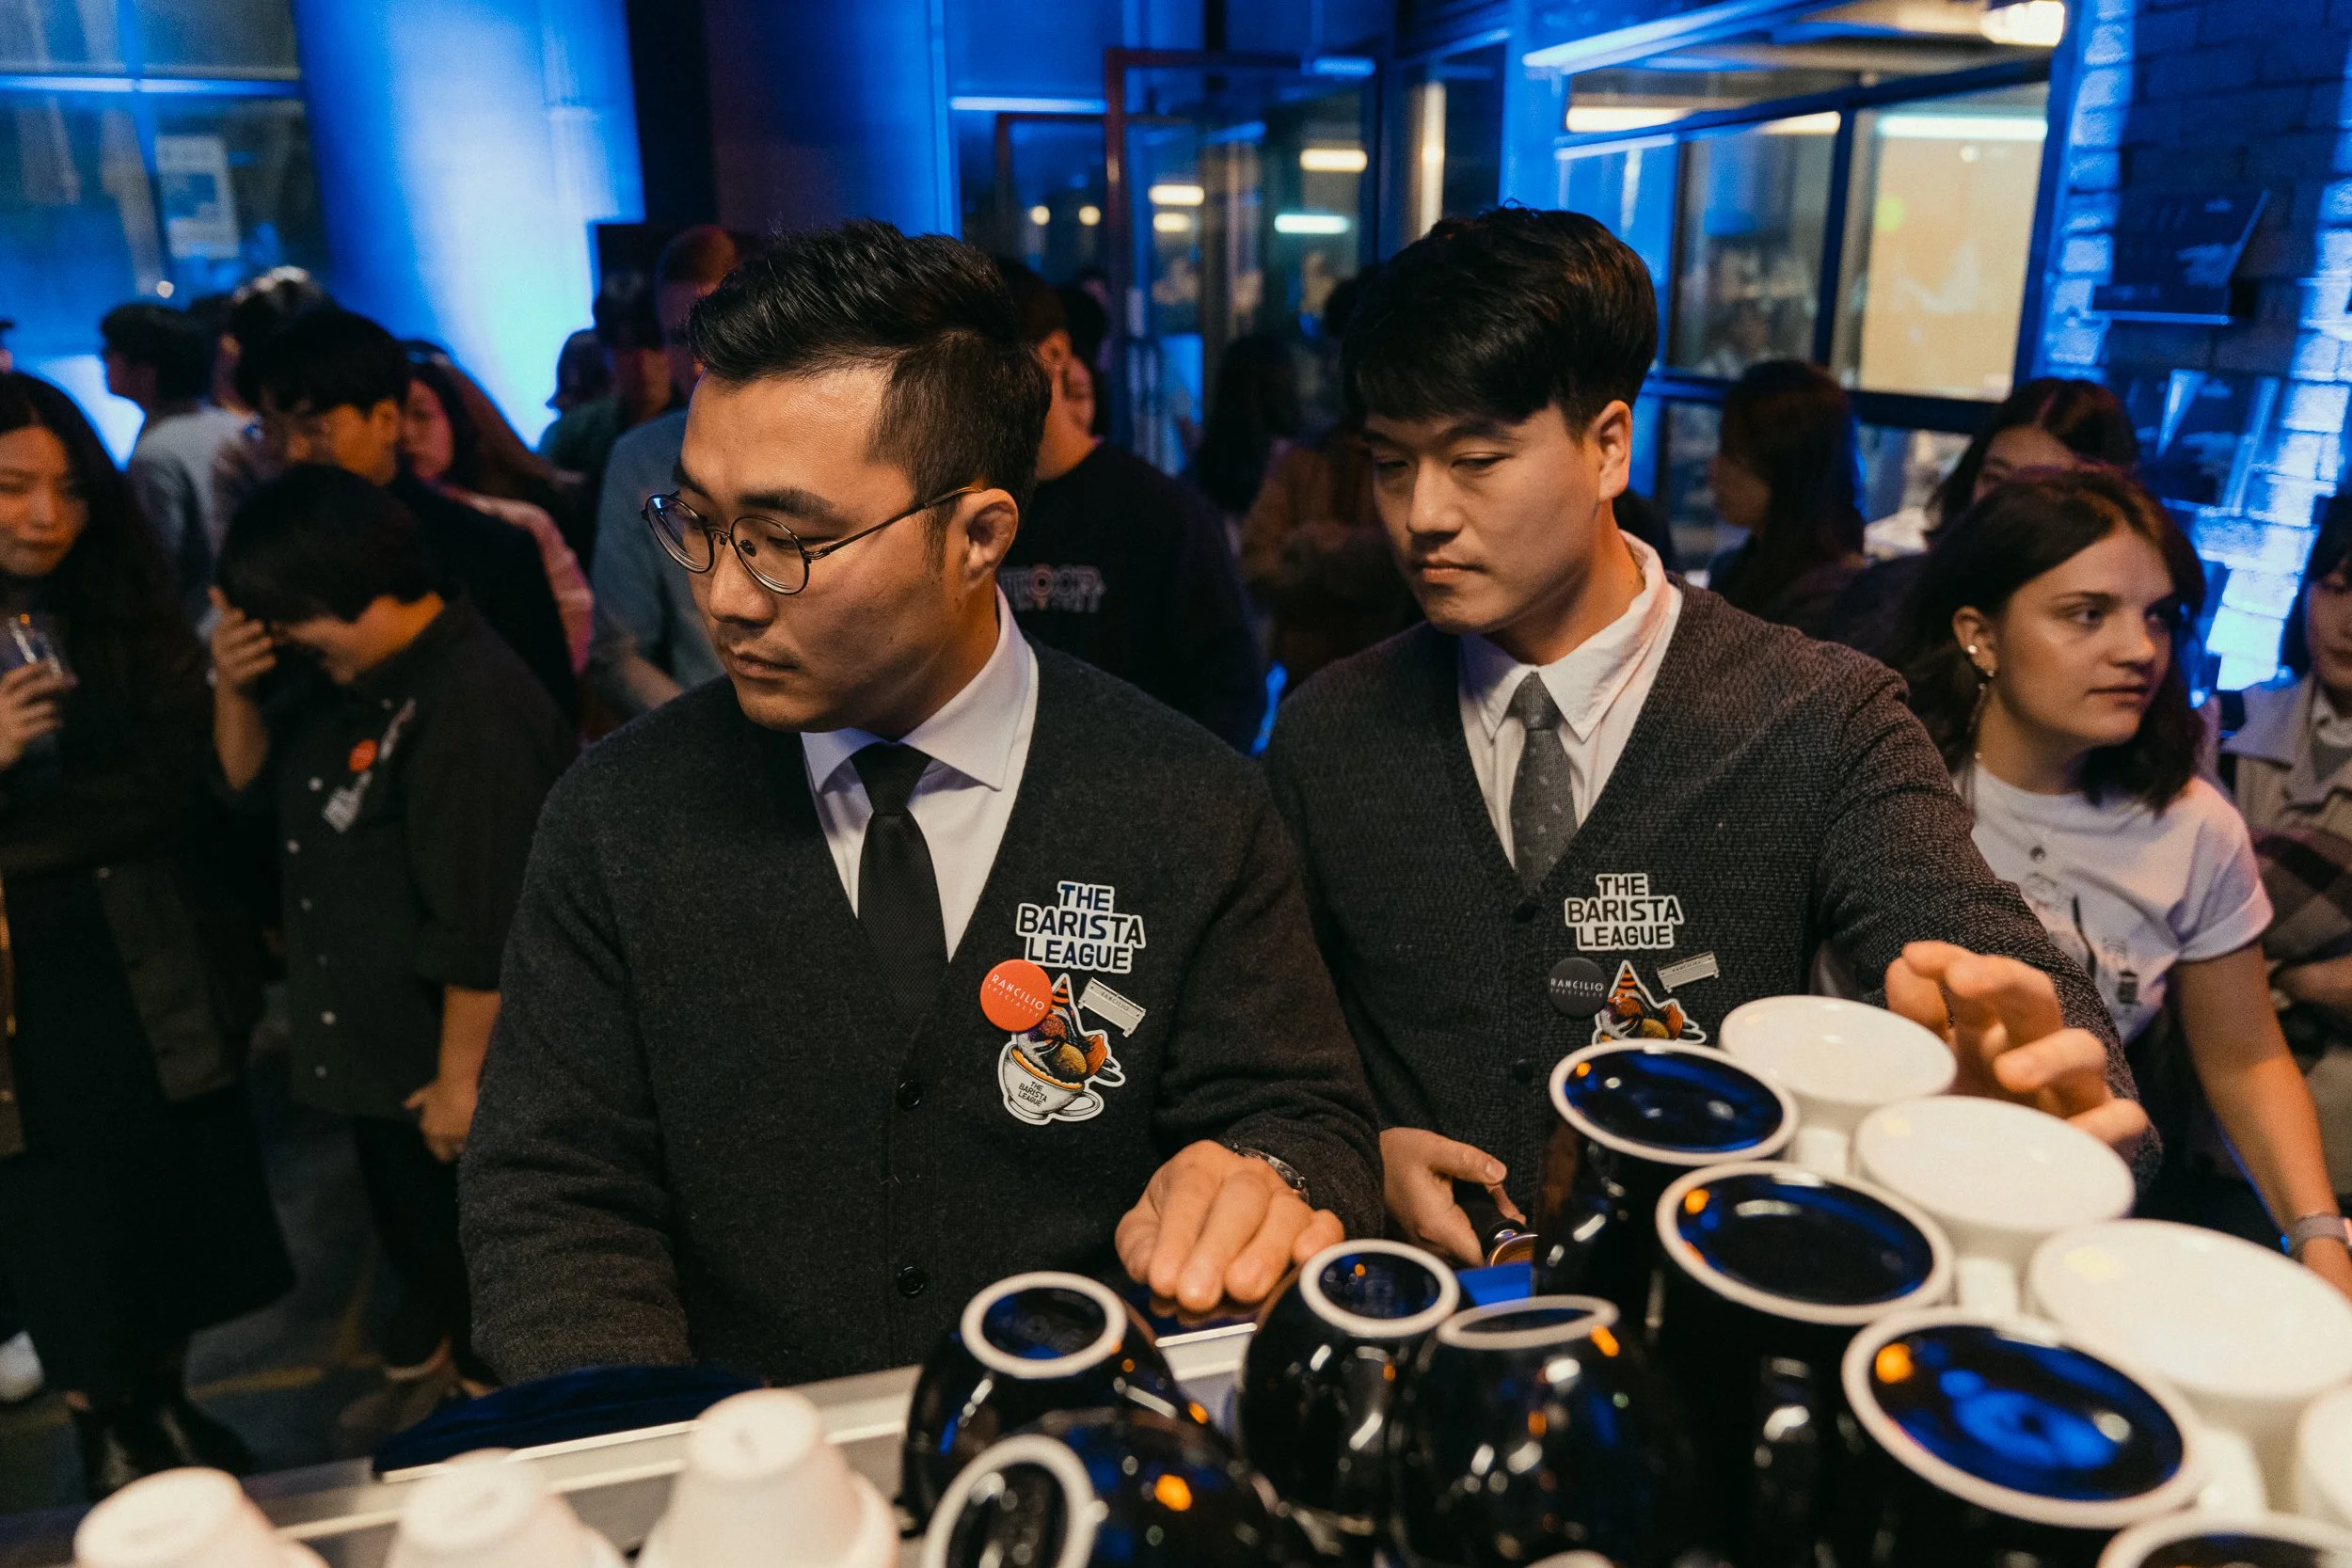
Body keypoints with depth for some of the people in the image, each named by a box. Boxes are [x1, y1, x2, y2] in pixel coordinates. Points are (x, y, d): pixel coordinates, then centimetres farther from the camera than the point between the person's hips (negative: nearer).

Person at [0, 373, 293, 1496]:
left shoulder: (130, 616, 1)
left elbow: (176, 789, -7)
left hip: (152, 979, 2)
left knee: (174, 1209, 13)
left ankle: (168, 1414, 37)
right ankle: (107, 1438, 32)